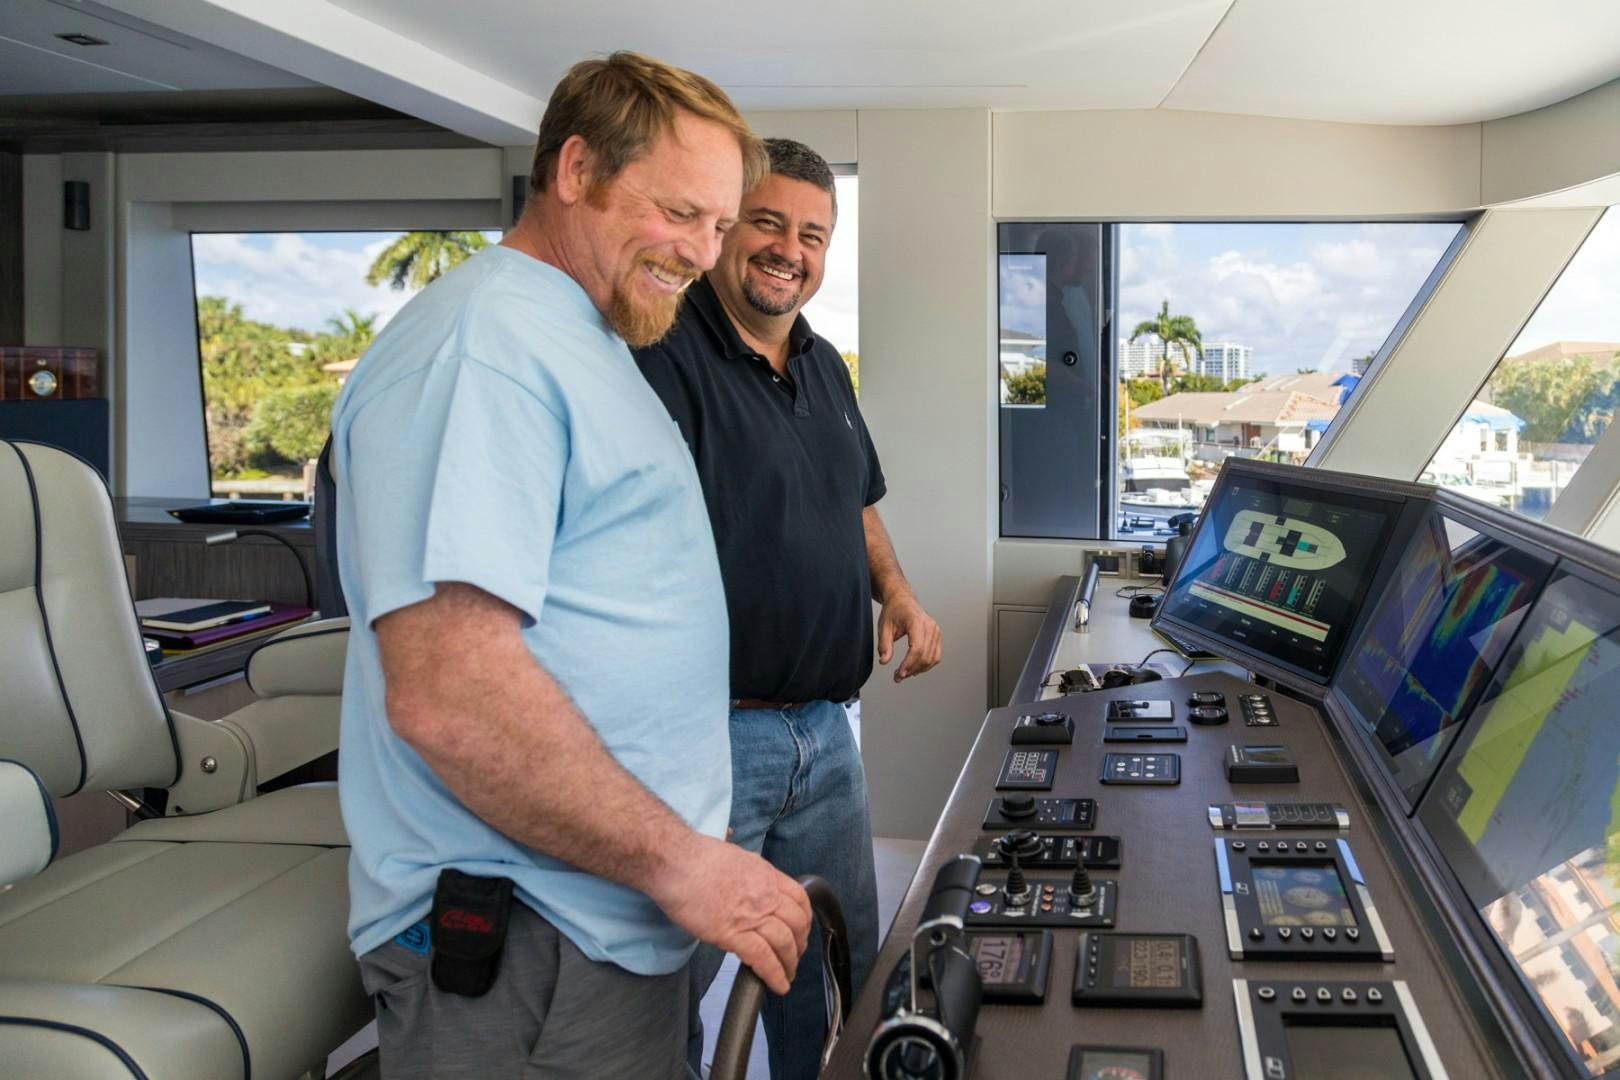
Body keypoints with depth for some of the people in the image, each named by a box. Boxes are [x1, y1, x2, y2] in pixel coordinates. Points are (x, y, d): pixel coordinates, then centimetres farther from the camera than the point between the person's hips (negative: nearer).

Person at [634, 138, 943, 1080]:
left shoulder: (826, 367, 13)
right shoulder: (664, 357, -15)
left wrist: (895, 591, 7)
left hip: (826, 728, 8)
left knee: (842, 966, 20)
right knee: (676, 976, 6)